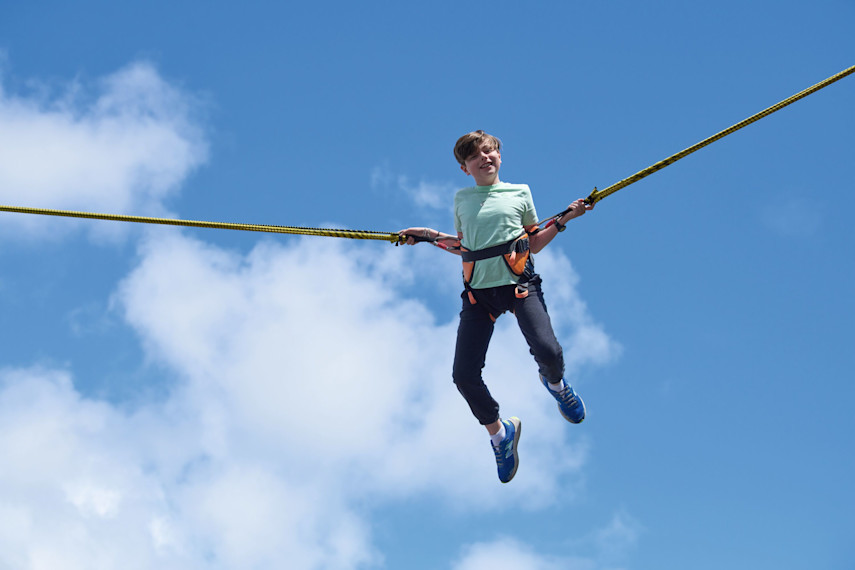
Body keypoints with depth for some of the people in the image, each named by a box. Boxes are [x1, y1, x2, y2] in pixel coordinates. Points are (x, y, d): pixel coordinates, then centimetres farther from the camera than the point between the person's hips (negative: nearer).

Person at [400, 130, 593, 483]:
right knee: (464, 375, -9)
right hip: (478, 291, 2)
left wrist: (563, 220, 6)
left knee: (548, 352, -24)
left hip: (518, 284, -2)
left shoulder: (519, 193, 12)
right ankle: (498, 432, 18)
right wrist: (430, 236, 16)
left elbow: (533, 244, 16)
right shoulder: (462, 199, 17)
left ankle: (554, 382, 17)